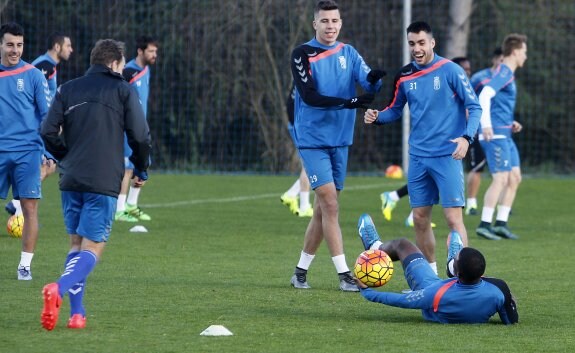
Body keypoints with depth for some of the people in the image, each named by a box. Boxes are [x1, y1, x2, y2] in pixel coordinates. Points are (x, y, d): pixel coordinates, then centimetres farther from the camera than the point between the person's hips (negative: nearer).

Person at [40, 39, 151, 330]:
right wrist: (141, 169, 12)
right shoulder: (123, 90, 1)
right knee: (92, 248, -4)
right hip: (104, 183, -4)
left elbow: (48, 132, 3)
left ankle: (77, 313, 8)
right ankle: (59, 289, -31)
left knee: (76, 243, 16)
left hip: (71, 179, 4)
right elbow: (140, 135, -5)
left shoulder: (67, 90, 10)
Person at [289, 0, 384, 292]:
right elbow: (309, 96, -16)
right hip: (313, 140, -5)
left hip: (340, 141, 5)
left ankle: (301, 271, 20)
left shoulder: (348, 53, 7)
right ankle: (344, 275, -11)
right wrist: (347, 103, -26)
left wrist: (374, 78, -32)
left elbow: (368, 81, -8)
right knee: (330, 205, -11)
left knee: (323, 209, 9)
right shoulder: (302, 55, -7)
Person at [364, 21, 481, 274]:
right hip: (418, 156, 5)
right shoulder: (404, 76, 6)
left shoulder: (450, 71, -8)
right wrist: (377, 117, -2)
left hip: (447, 156, -5)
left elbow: (474, 107, -7)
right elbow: (395, 110, 20)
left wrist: (466, 137, -23)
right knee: (420, 218, 8)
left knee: (453, 218, -10)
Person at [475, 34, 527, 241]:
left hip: (504, 134, 10)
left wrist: (511, 124, 17)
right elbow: (485, 95, -24)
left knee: (515, 177, 8)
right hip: (495, 134, -10)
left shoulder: (508, 73, 19)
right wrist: (486, 125, -30)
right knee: (501, 178, -12)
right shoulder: (504, 72, -11)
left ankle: (501, 223, 9)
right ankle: (484, 224, -10)